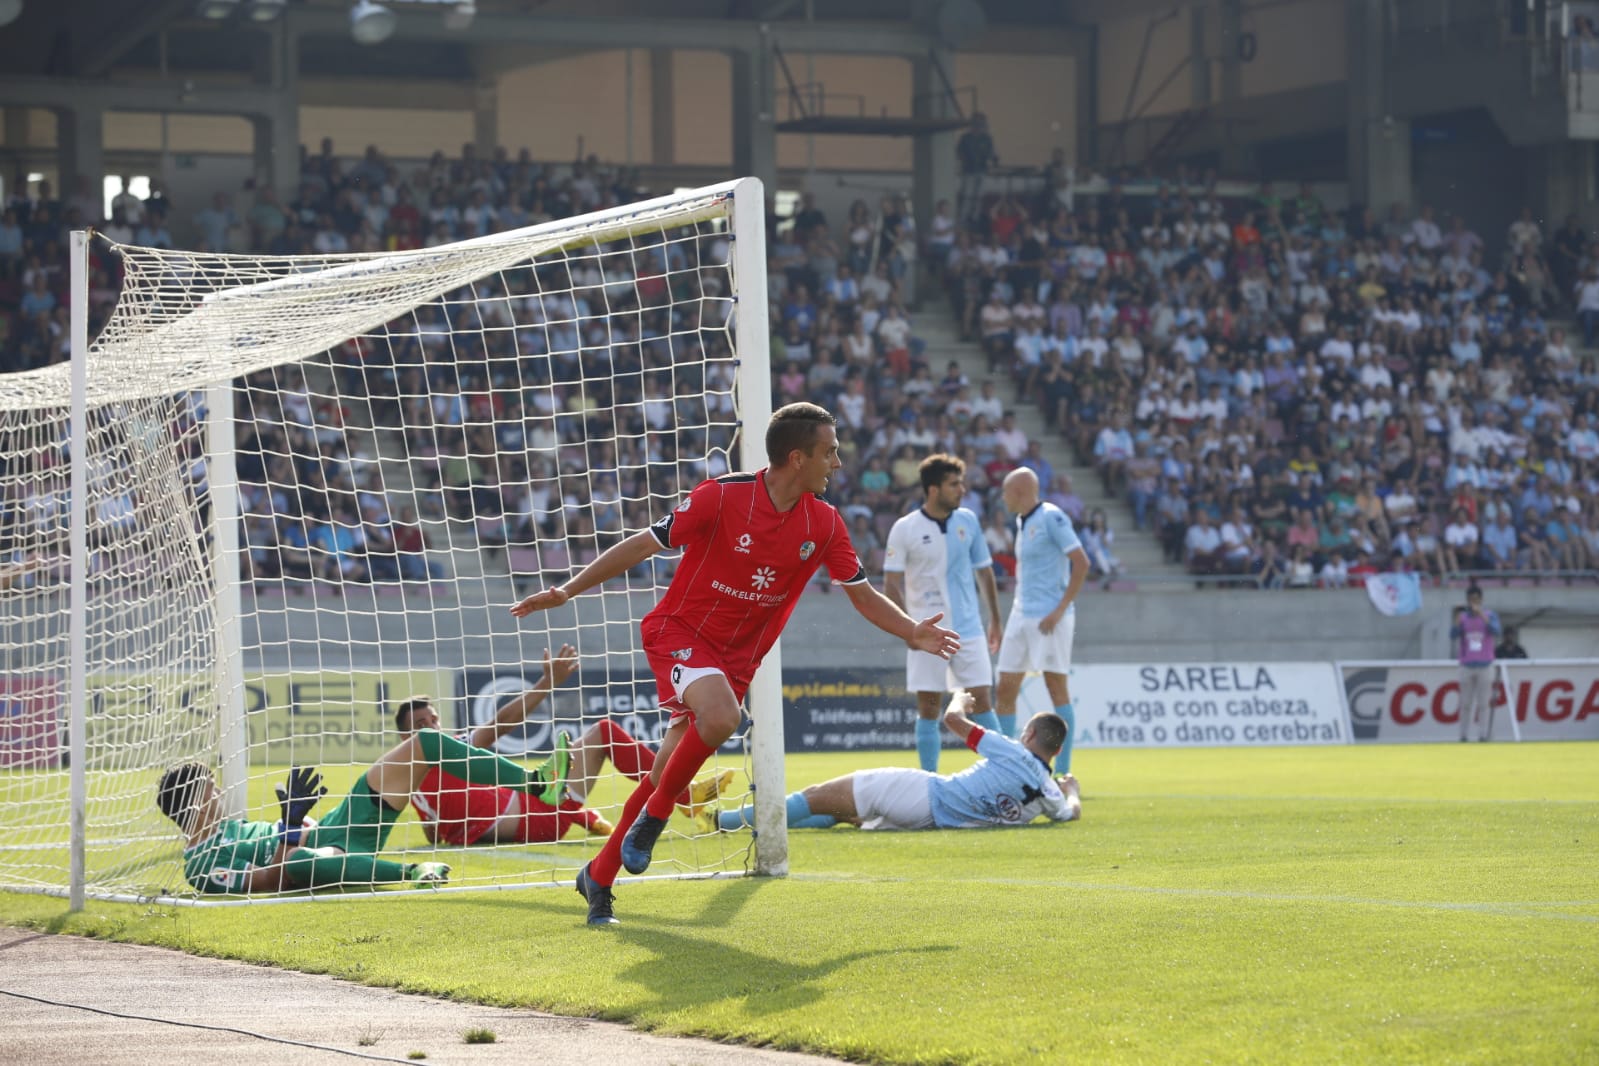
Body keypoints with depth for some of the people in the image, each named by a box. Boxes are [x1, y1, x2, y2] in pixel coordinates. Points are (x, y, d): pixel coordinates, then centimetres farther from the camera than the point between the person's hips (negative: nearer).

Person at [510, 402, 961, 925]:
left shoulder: (824, 523, -3)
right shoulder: (722, 496, -17)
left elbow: (863, 594, 8)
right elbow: (644, 545, -10)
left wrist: (912, 631, -6)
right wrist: (567, 591, -11)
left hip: (738, 655, 5)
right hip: (680, 630, -5)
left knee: (664, 778, 2)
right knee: (720, 715, -34)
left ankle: (599, 876, 19)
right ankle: (655, 815, -11)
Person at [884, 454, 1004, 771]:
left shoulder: (968, 521, 4)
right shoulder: (905, 529, -6)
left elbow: (984, 572, 13)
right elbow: (891, 583, -5)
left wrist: (995, 620, 13)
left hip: (968, 629, 2)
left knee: (981, 701, -2)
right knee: (928, 707, 2)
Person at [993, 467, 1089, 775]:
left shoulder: (1051, 518, -11)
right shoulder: (1022, 521, 15)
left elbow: (1081, 563, -16)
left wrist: (1060, 609, -18)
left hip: (1049, 617, -9)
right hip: (1022, 612, 9)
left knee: (1056, 686, -6)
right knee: (1006, 688, 5)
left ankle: (1062, 771, -3)